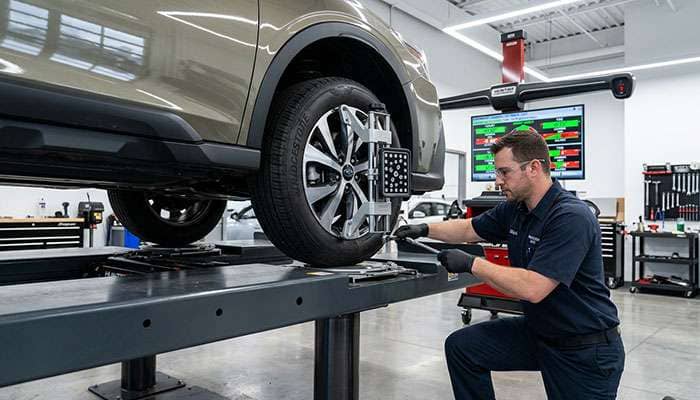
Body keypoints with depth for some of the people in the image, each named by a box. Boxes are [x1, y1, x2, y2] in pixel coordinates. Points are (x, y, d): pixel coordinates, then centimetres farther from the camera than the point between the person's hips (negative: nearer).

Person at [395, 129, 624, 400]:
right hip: (537, 330, 7)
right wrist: (425, 229, 3)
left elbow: (533, 288, -33)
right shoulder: (513, 209, -2)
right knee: (462, 347, 1)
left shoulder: (571, 217, -27)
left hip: (587, 348, -7)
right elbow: (469, 229, 14)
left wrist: (471, 263, -26)